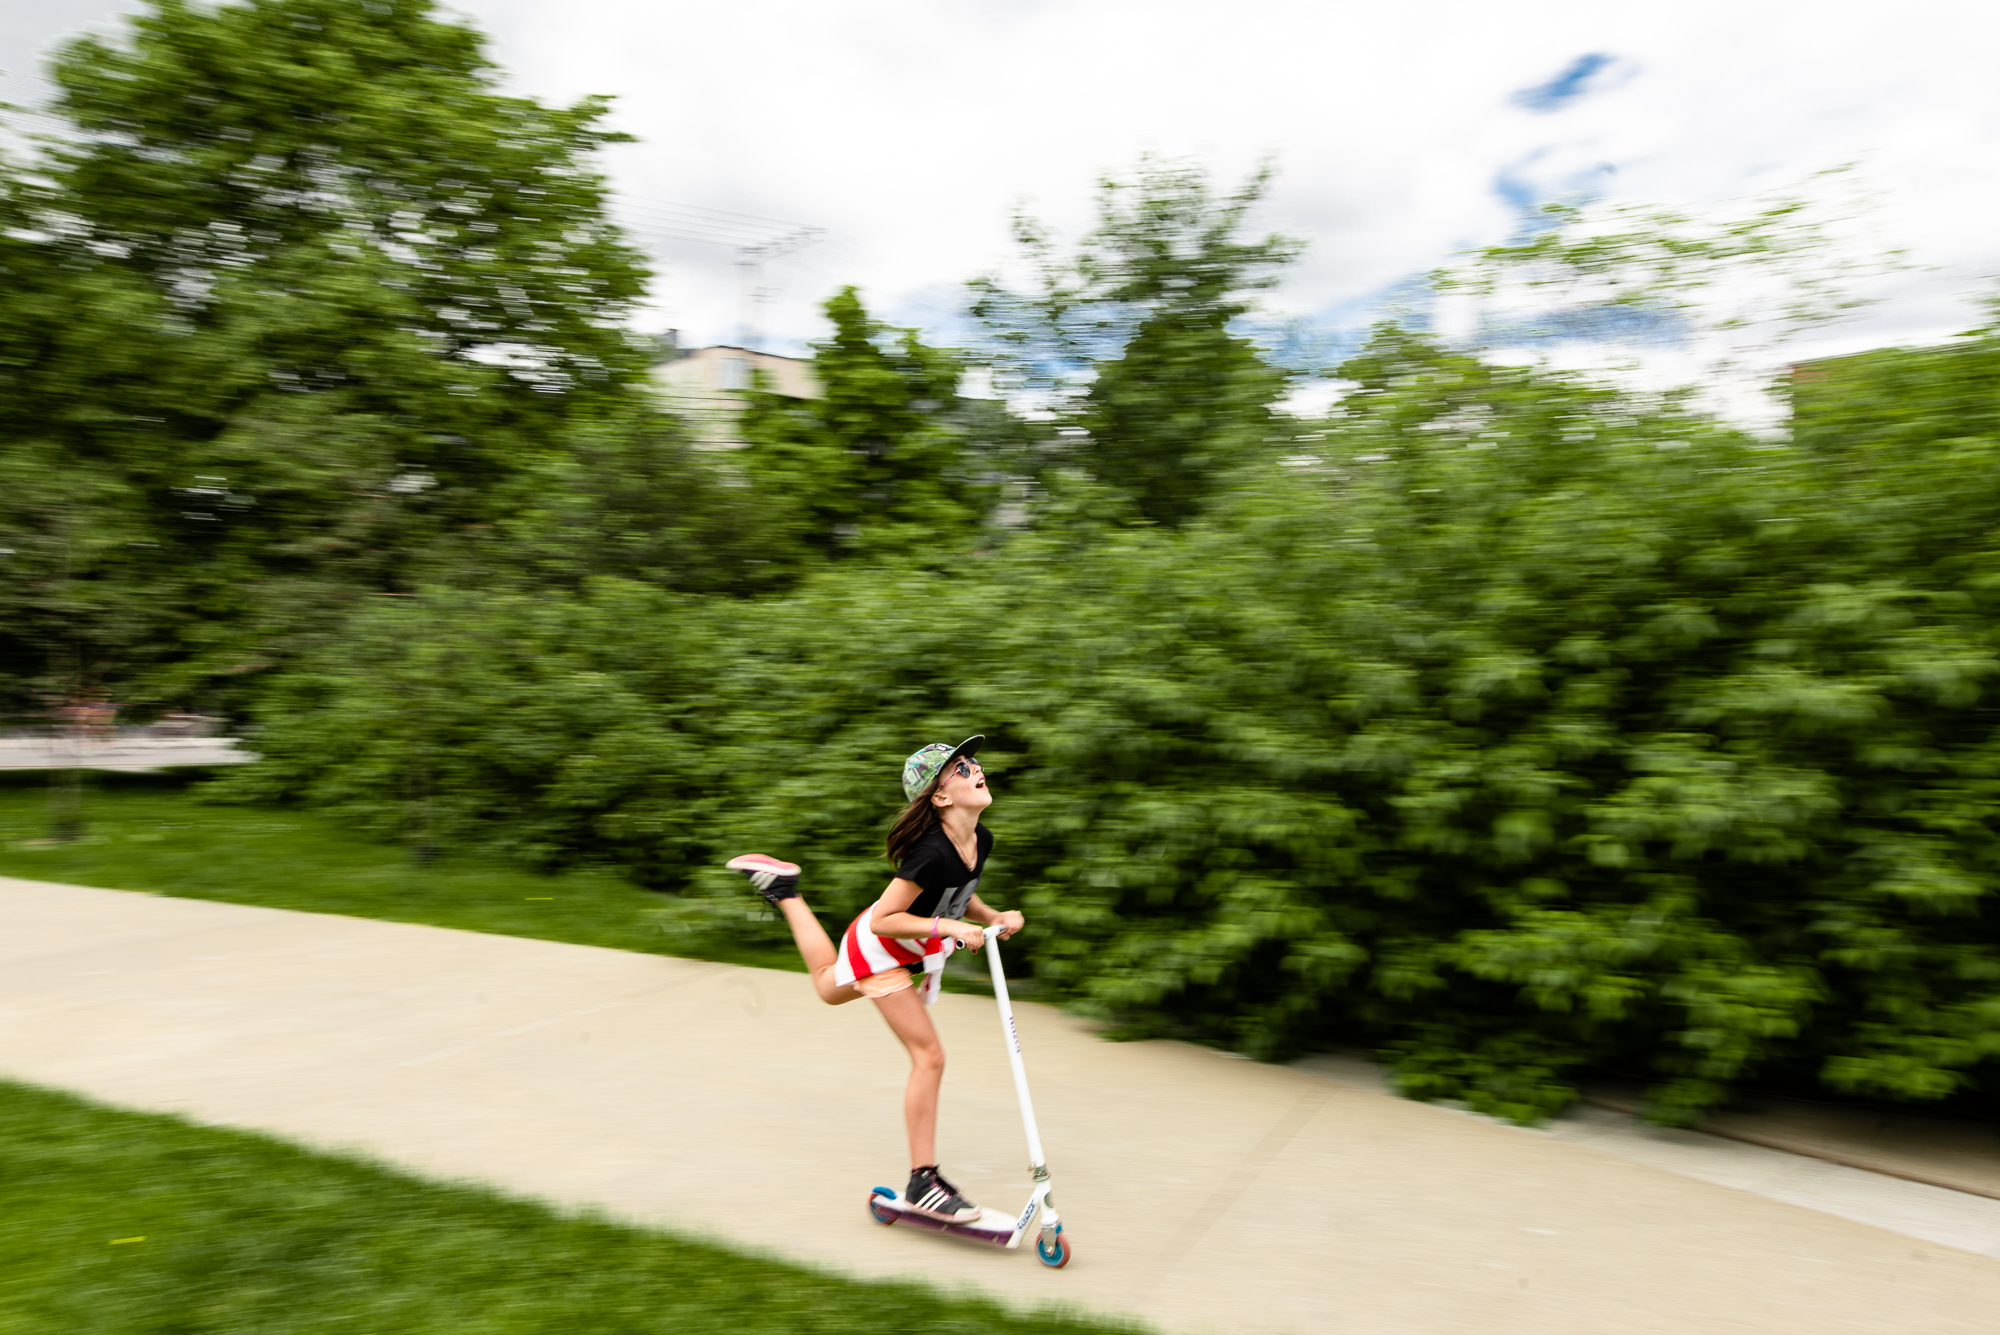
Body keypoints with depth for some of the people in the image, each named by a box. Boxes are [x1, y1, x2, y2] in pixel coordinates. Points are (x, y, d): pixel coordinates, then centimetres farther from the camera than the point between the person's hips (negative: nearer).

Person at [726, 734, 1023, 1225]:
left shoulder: (981, 839, -10)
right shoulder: (933, 851, -35)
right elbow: (884, 920, -32)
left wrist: (994, 918, -8)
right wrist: (948, 927, -35)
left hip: (916, 950, 8)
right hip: (880, 947, -8)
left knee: (829, 988, 34)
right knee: (929, 1055, -11)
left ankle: (782, 889, 45)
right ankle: (922, 1180, 1)